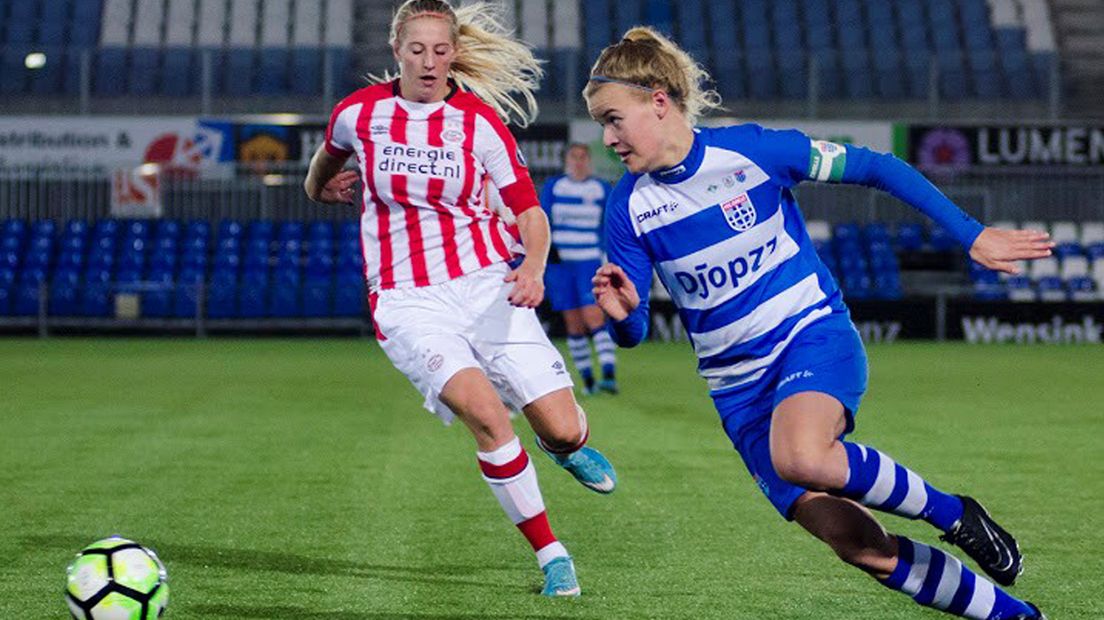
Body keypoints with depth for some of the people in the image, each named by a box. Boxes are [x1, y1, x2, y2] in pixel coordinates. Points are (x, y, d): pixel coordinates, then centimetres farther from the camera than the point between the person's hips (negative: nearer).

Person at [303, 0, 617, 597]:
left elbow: (529, 212, -7)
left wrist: (531, 267, -23)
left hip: (486, 284, 1)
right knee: (485, 410, -28)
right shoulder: (358, 112, -1)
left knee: (563, 431, -9)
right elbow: (331, 153, 25)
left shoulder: (480, 120, -5)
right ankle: (551, 555, -12)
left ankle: (565, 447, 33)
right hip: (407, 299, -1)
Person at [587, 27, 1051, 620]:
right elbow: (633, 334, 0)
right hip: (737, 384, 3)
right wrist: (622, 314, -25)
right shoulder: (629, 207, -5)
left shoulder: (750, 149, -13)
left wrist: (971, 235, -5)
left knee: (798, 455, -38)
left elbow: (875, 168, -4)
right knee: (857, 544, -8)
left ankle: (953, 514, -14)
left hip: (814, 334, -3)